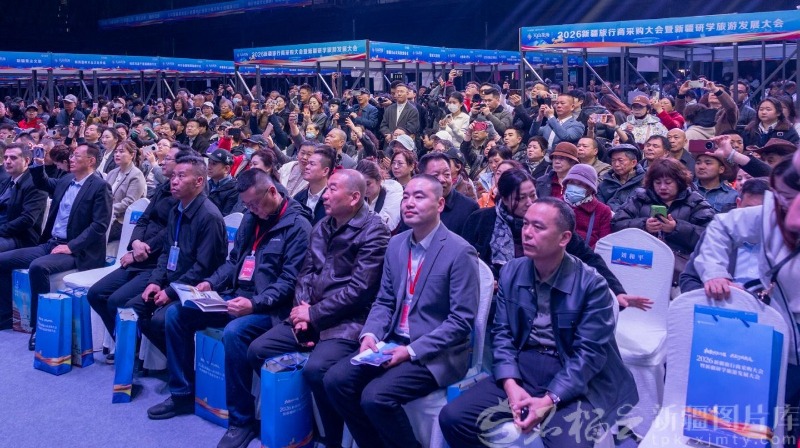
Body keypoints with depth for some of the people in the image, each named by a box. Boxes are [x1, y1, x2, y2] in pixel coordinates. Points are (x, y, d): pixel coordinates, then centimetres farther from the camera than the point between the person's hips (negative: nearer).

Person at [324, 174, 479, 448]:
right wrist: (370, 334, -8)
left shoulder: (460, 252, -14)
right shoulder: (396, 244, 8)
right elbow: (384, 301, 12)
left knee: (375, 396, -25)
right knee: (335, 380, -9)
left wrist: (412, 351, -20)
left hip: (435, 353, -7)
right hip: (393, 343, 7)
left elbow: (461, 321, -15)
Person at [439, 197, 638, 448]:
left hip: (572, 383, -4)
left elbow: (589, 353, -12)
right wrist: (511, 385, -12)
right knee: (452, 418, -12)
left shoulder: (592, 284, -10)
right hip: (520, 369, 4)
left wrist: (549, 400, -21)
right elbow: (502, 333, 4)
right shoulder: (511, 272, 4)